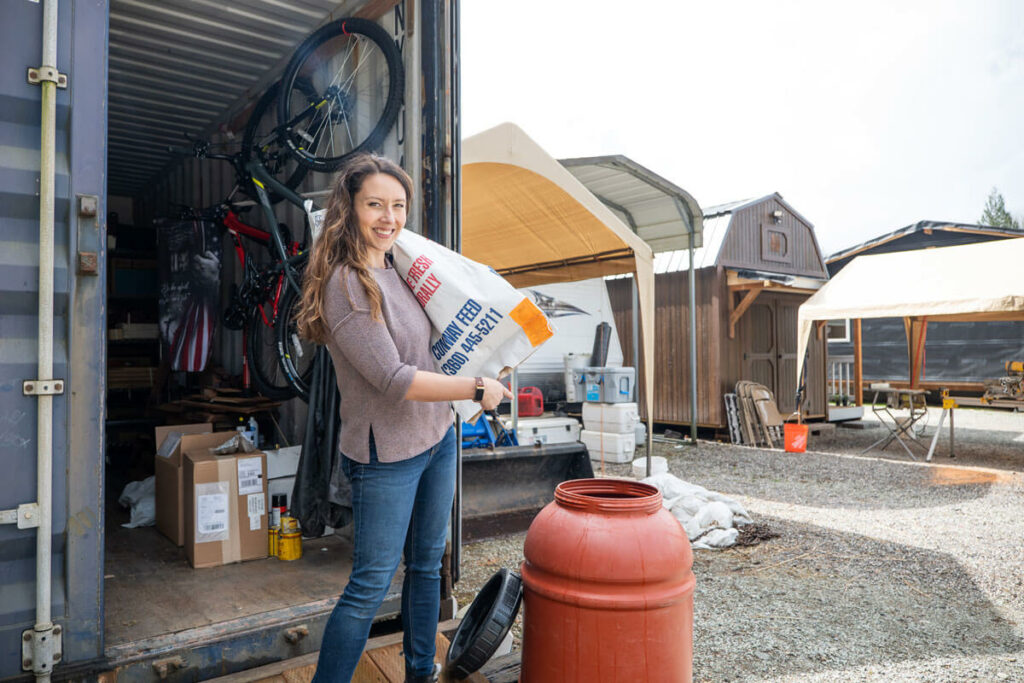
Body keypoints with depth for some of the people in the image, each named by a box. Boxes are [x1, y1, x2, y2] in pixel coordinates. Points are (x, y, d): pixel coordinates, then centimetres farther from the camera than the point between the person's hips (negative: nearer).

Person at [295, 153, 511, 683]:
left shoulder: (397, 269, 6)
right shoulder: (345, 283, -20)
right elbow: (393, 380, -24)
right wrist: (477, 388, -16)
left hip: (438, 438, 8)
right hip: (386, 453, -8)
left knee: (427, 563, 20)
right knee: (370, 585, 1)